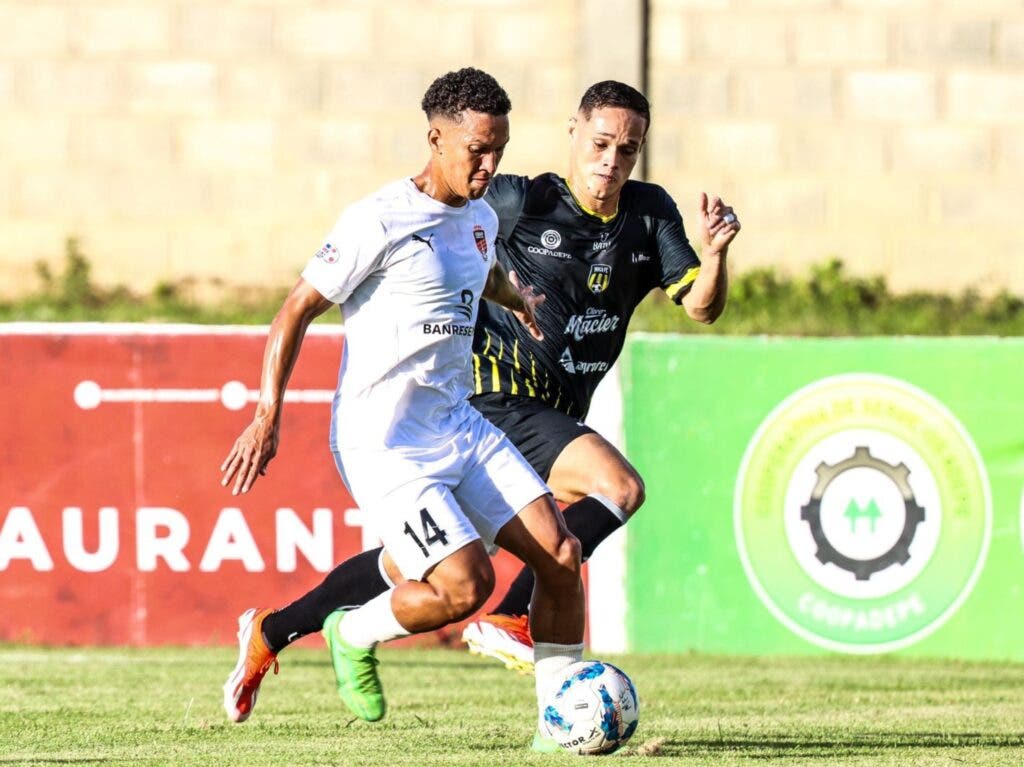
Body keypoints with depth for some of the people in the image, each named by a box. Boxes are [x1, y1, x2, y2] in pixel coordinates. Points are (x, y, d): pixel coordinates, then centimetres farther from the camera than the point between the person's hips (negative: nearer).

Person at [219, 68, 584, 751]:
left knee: (561, 554, -6)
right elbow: (297, 311, -11)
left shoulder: (481, 219, 10)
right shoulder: (380, 222, -14)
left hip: (460, 427, 8)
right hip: (385, 444, -8)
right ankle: (355, 636, 9)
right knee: (466, 585, -20)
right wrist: (267, 417, -15)